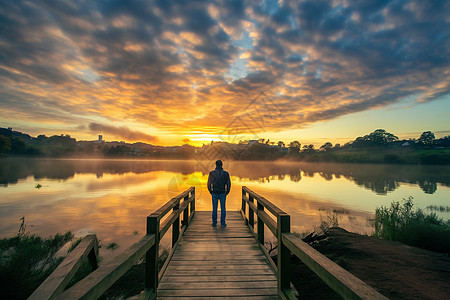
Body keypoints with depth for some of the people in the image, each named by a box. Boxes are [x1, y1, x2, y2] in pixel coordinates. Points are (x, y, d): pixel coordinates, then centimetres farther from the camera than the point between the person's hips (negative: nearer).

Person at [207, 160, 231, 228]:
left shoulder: (211, 173, -6)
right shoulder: (226, 173, -5)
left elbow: (209, 184, 0)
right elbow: (228, 184, -1)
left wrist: (211, 192, 14)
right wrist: (226, 192, 13)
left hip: (214, 193, 0)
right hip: (223, 193, 0)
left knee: (214, 208, 12)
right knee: (223, 208, 9)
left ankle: (214, 223, 18)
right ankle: (223, 223, 12)